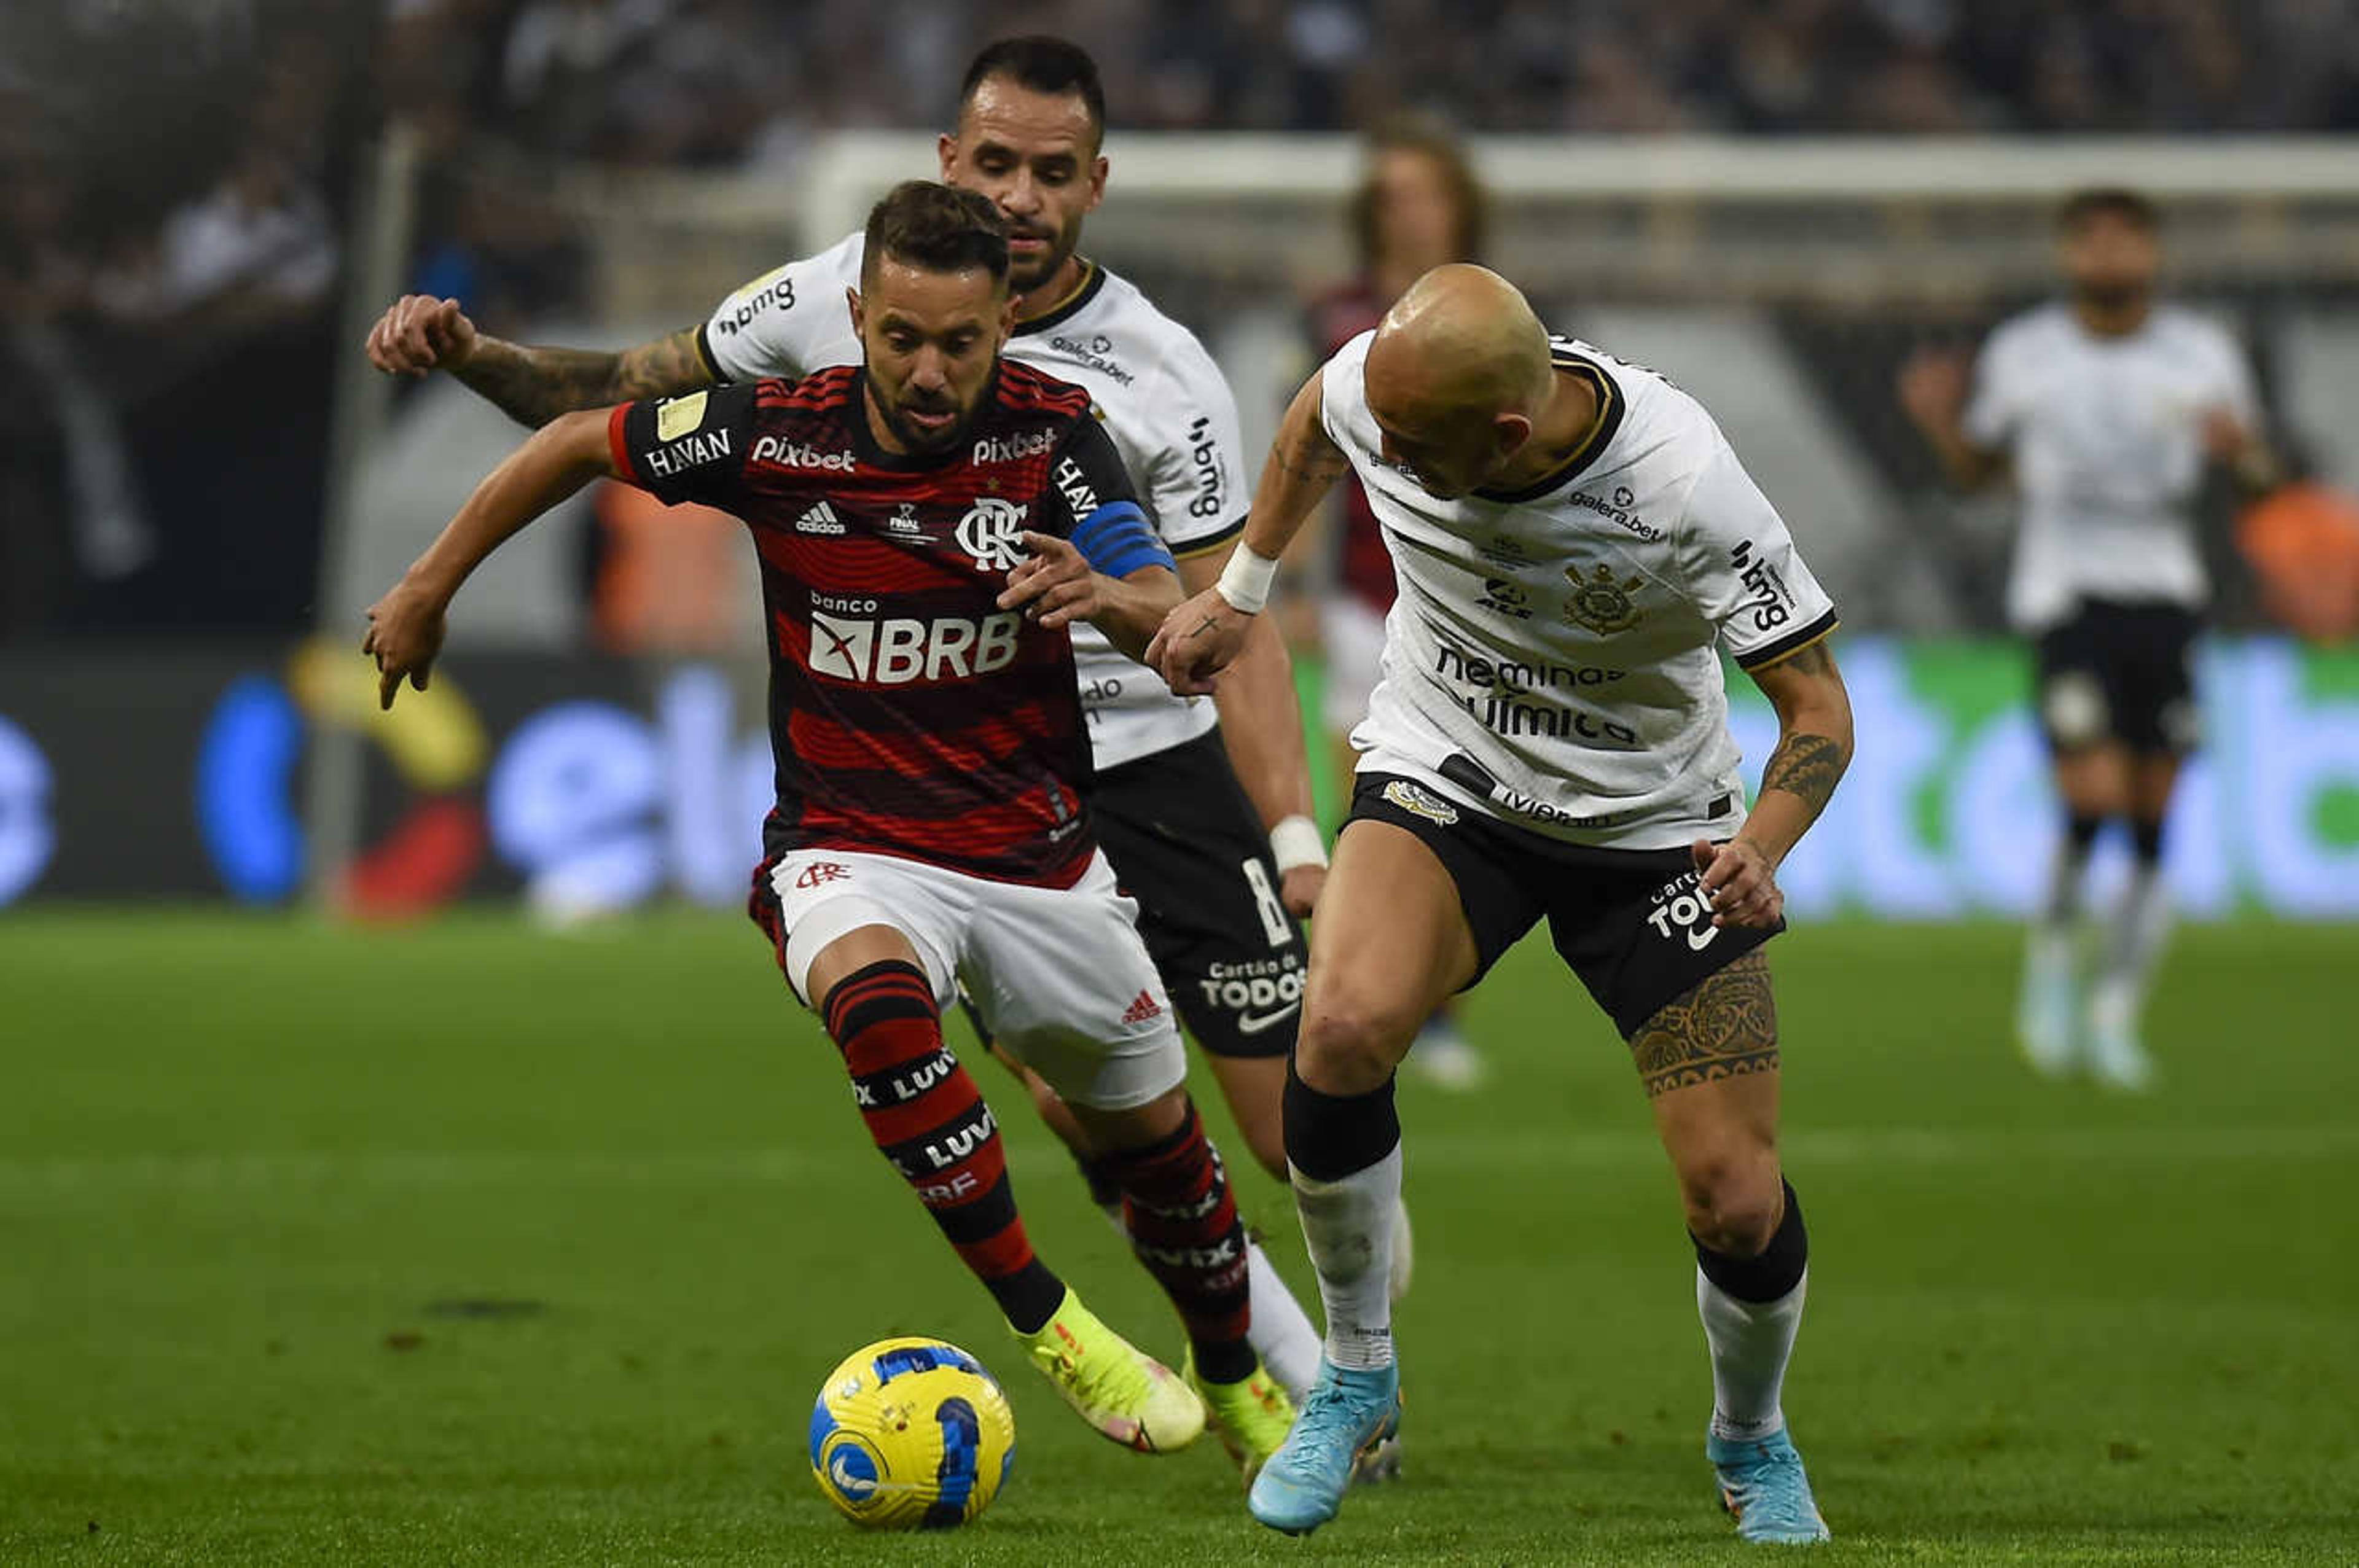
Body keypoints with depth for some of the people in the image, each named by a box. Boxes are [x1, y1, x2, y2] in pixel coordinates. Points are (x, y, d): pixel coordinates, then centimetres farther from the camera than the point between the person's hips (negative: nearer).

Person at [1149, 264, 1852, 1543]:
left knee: (1738, 1206, -9)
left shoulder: (1684, 489, -30)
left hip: (1656, 824, -2)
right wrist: (1239, 591, 18)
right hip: (1444, 777, 2)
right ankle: (1356, 1374, -6)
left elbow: (1817, 703, -20)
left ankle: (1751, 1443, 25)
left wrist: (1760, 852, -38)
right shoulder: (1378, 386, -20)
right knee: (1342, 1027, -30)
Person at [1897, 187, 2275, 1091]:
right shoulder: (2023, 355, 3)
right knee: (2095, 797, -18)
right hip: (2065, 597, -2)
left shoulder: (2202, 356, 5)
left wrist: (2241, 448, -12)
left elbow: (2262, 477, 11)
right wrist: (1940, 420, -7)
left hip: (2167, 598, 2)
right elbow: (1977, 468, 13)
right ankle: (2052, 955, 9)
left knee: (2153, 823, 1)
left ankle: (2115, 1017, 13)